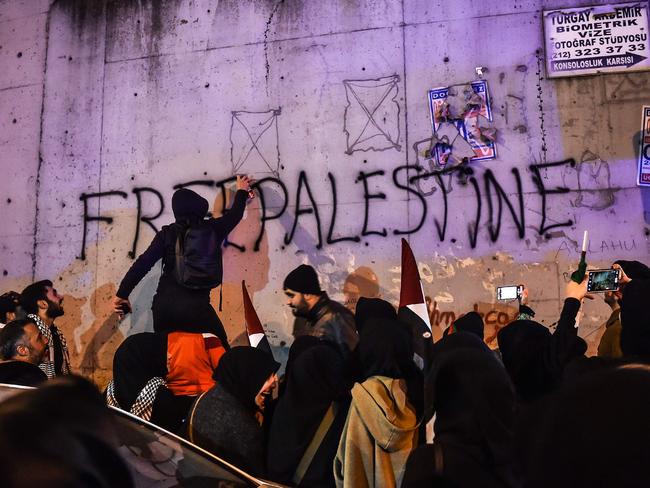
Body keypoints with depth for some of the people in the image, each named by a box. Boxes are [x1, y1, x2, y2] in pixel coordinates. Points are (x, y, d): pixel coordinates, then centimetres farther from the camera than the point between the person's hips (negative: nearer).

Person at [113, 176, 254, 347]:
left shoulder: (167, 233, 5)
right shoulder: (212, 230, 5)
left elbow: (143, 263, -4)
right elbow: (234, 214, 23)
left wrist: (122, 293, -1)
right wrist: (242, 191, 42)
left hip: (164, 304, 3)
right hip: (195, 306, -2)